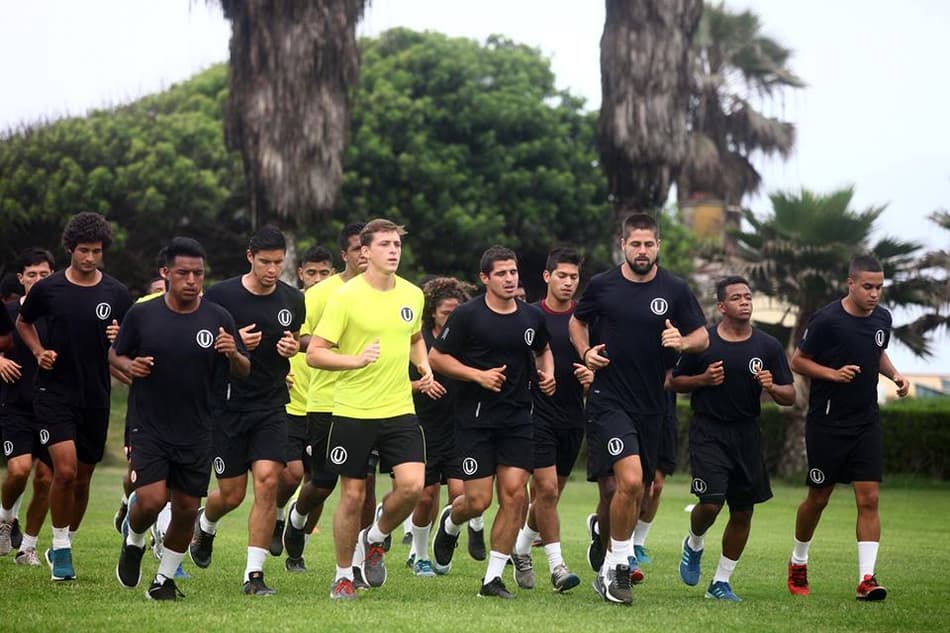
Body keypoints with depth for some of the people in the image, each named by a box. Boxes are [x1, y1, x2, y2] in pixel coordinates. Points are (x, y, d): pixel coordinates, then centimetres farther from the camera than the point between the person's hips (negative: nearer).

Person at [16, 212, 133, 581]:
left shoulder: (117, 294, 0)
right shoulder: (48, 289, -2)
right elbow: (23, 322, 16)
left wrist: (120, 340, -13)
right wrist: (39, 352, 0)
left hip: (96, 396, 2)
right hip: (55, 394, -2)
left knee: (82, 478, 9)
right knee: (65, 470, -17)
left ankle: (64, 545, 28)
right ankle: (61, 548, -1)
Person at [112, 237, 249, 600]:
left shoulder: (219, 319, 0)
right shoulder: (141, 314, -2)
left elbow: (244, 372, 5)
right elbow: (115, 354, 12)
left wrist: (233, 354, -18)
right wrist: (128, 366, -12)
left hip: (197, 433, 2)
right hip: (149, 429, -2)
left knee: (186, 509, 4)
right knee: (151, 500, -16)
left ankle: (164, 579, 24)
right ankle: (133, 543, 18)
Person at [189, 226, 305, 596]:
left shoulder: (292, 299, 4)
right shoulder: (220, 295, -7)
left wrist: (293, 347, -3)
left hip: (272, 407, 2)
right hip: (228, 407, -2)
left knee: (267, 482, -14)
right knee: (232, 493, 3)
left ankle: (254, 574, -7)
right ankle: (205, 525, 41)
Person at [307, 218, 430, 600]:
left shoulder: (413, 295, 7)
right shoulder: (346, 297, -9)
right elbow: (314, 353, -10)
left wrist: (424, 367, 9)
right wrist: (356, 360, -24)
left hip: (400, 410, 4)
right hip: (353, 411, -4)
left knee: (412, 485, -13)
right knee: (352, 496, 3)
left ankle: (374, 539, 16)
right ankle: (344, 575, 21)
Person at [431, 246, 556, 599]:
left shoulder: (532, 317, 8)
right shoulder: (468, 315, -7)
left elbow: (543, 350, 27)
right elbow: (436, 357, -4)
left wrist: (547, 373, 7)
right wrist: (479, 375, -14)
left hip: (518, 420, 4)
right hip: (475, 419, -4)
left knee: (515, 494, -8)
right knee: (478, 501, -5)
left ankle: (493, 578, 1)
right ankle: (449, 523, 33)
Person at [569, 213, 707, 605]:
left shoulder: (675, 290, 1)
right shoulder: (602, 285, 0)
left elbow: (703, 337, 7)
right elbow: (577, 321, 18)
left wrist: (682, 341, -15)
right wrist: (585, 352, 0)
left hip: (651, 405, 3)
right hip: (608, 399, -3)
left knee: (614, 492, 11)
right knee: (630, 481, -20)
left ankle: (609, 571, 28)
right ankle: (617, 566, -5)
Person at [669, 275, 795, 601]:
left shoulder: (768, 346, 2)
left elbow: (790, 397, 4)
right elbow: (675, 382, 7)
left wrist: (772, 388, -18)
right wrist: (703, 379, -11)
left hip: (747, 435, 3)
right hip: (708, 431, -3)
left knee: (743, 512, 5)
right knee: (710, 503, -16)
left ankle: (721, 581, 19)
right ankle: (694, 546, 18)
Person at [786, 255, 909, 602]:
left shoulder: (882, 318, 3)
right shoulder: (827, 320, -15)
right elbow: (798, 361, -7)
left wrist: (895, 375, 4)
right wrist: (833, 373, -21)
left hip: (866, 423, 4)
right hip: (827, 424, -4)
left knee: (869, 498, -7)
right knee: (818, 498, 7)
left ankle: (867, 578, -7)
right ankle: (798, 563, 31)